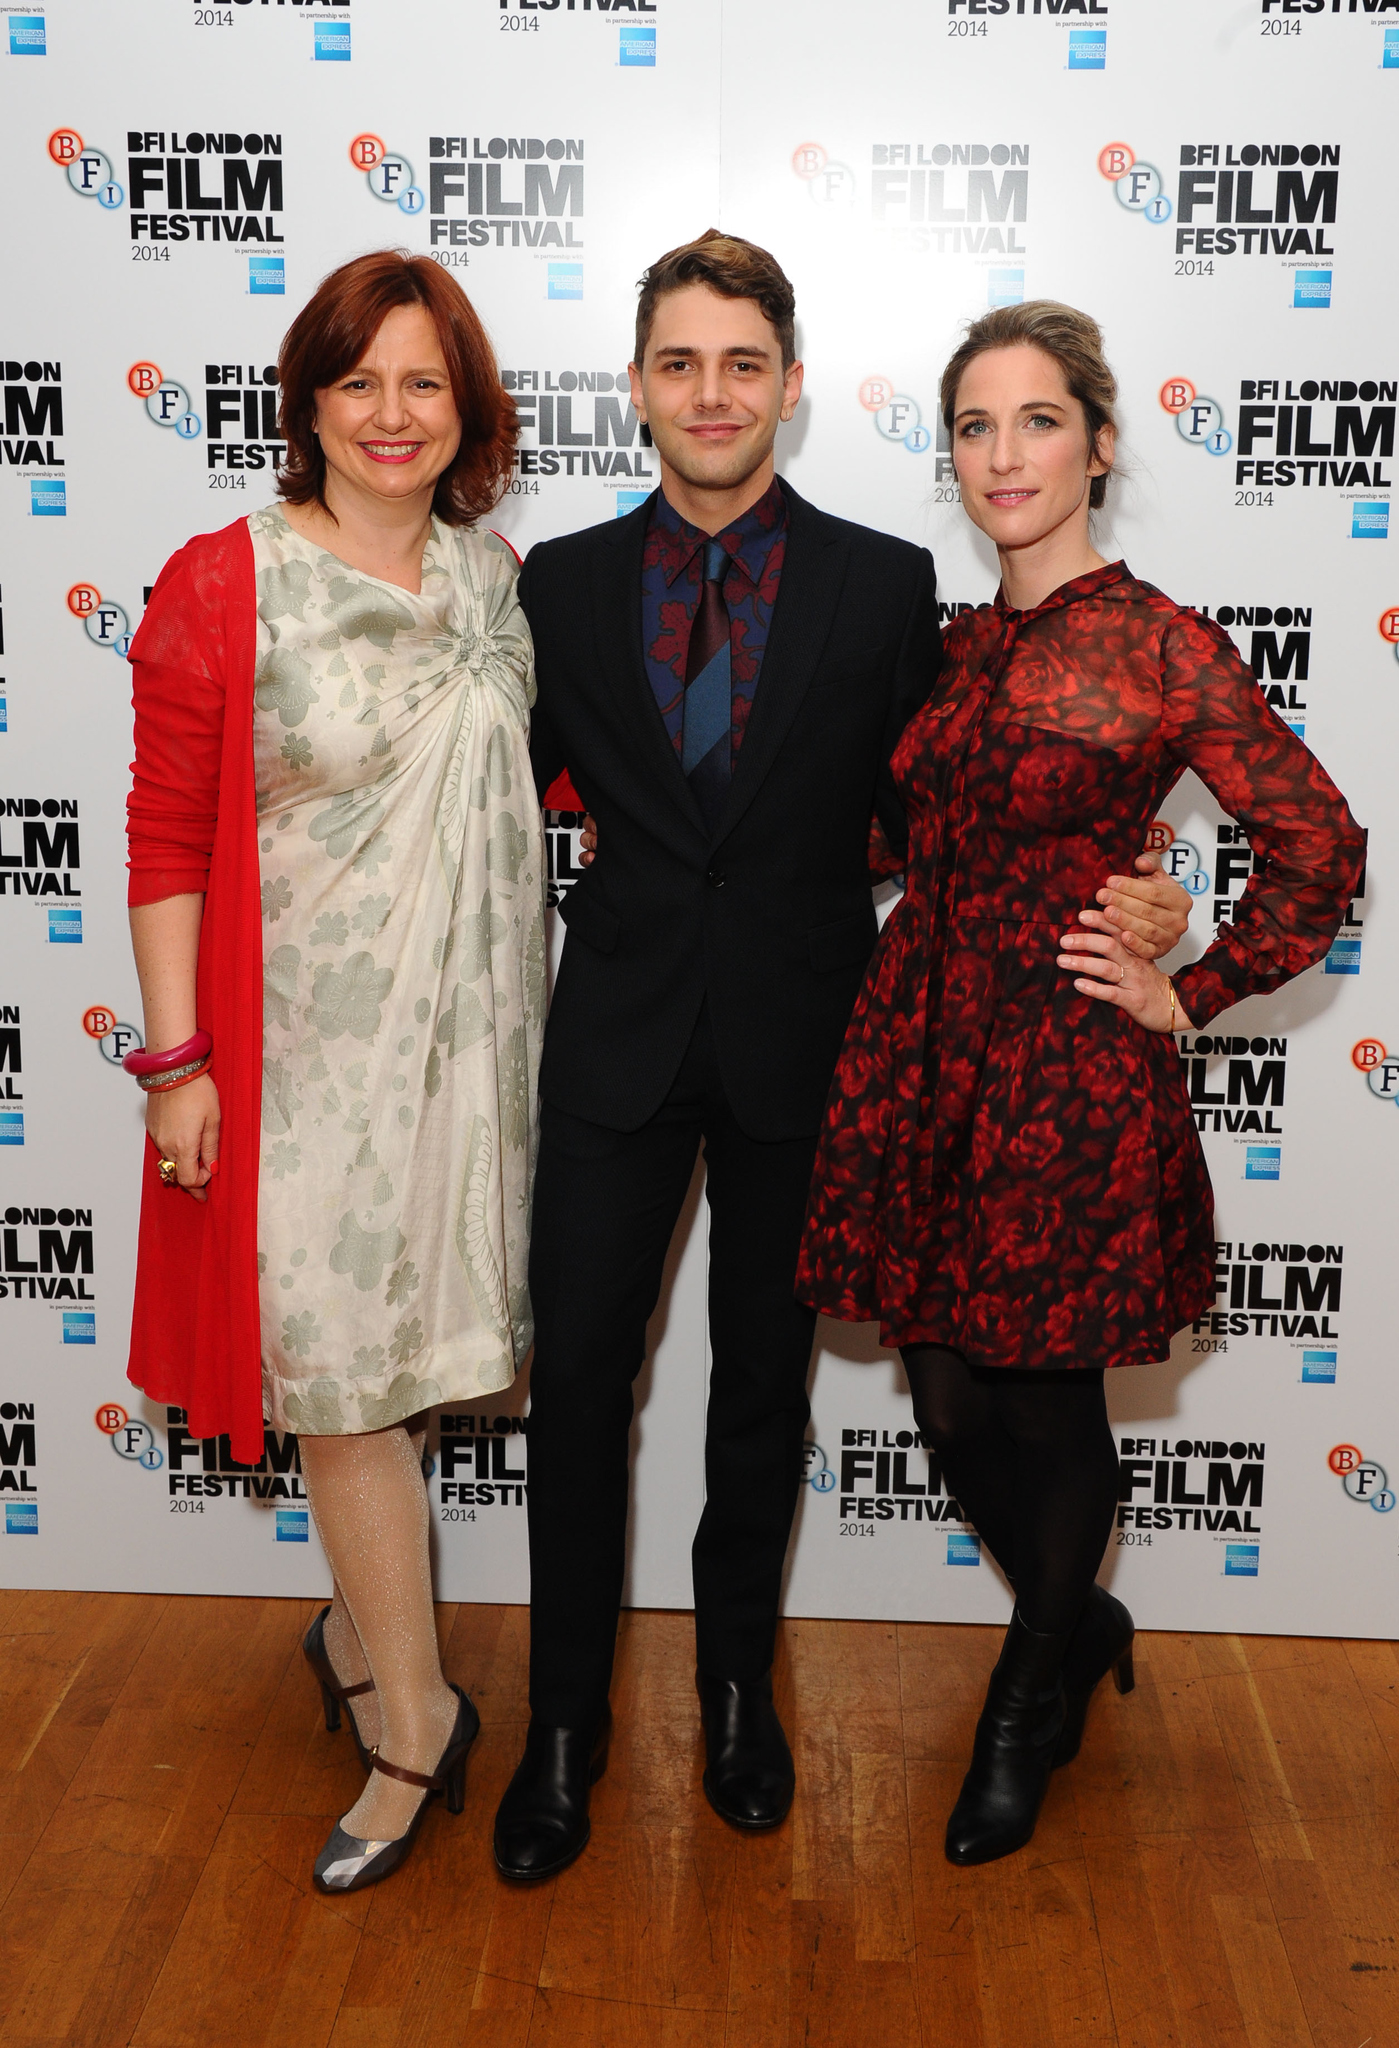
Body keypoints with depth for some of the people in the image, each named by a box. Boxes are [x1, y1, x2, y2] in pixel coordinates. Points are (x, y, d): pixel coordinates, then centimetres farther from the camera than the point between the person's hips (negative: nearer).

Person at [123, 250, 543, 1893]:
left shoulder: (488, 574, 6)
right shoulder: (225, 585, -9)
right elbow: (168, 837, -8)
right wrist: (180, 1059, -11)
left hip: (464, 1030, 4)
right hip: (307, 1039, -4)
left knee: (394, 1350, 15)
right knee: (343, 1366, 3)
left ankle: (357, 1633, 38)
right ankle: (414, 1723, 19)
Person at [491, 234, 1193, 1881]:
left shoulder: (884, 584, -2)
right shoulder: (562, 583, 3)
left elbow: (921, 819, 1)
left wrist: (1112, 910, -10)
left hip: (795, 1038, 0)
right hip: (618, 1031, 1)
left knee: (764, 1375, 14)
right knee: (577, 1369, 3)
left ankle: (736, 1681, 36)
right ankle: (564, 1719, 23)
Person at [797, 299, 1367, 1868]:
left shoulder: (1161, 647, -8)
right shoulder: (959, 648, 9)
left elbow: (1320, 850, -5)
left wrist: (1186, 996, -5)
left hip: (1068, 1081, -5)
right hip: (923, 1057, 6)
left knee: (1050, 1406, 8)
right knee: (949, 1402, 11)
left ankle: (1028, 1709, 35)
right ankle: (1080, 1623, 41)